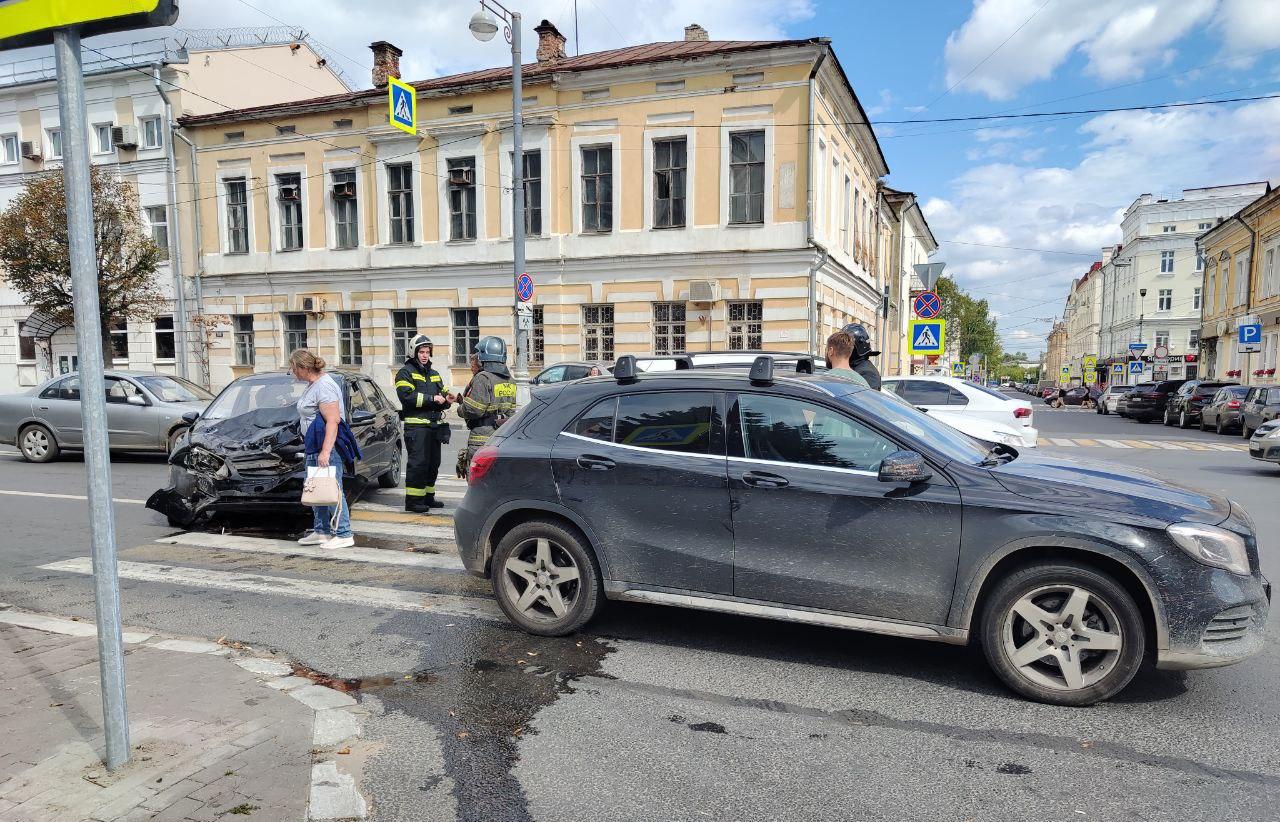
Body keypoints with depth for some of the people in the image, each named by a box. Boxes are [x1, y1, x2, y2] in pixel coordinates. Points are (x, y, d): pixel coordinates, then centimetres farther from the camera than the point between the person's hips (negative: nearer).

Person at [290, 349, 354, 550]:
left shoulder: (324, 387, -18)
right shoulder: (313, 384, 16)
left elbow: (333, 420, -25)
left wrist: (325, 451, -29)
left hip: (327, 449, -11)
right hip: (315, 449, 11)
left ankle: (344, 535, -2)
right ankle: (321, 531, 28)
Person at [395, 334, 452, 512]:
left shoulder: (434, 374, 22)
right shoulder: (406, 372, -2)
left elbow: (443, 393, 25)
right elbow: (407, 396, -16)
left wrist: (446, 398, 1)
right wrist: (432, 399, -17)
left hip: (435, 425, 8)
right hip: (416, 426, -7)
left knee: (433, 463, 11)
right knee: (418, 463, -9)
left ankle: (428, 497, 22)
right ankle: (413, 501, -5)